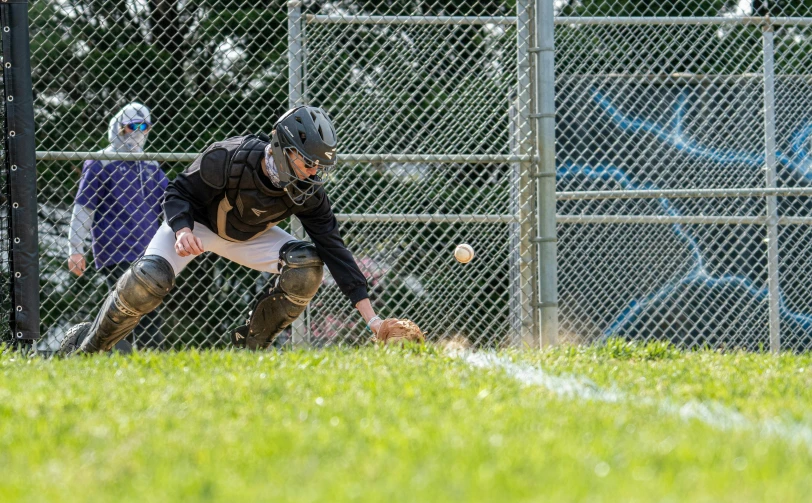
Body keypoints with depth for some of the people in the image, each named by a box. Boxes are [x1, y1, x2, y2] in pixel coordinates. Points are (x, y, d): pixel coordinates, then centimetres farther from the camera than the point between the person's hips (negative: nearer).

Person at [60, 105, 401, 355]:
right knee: (149, 281, -30)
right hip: (197, 223, -4)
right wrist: (183, 230, -44)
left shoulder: (308, 192, -22)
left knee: (306, 265, -21)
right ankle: (85, 348, -9)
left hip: (248, 237, 4)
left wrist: (371, 317, -26)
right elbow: (178, 193, -21)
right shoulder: (226, 158, -34)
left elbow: (334, 247, -21)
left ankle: (249, 348, -8)